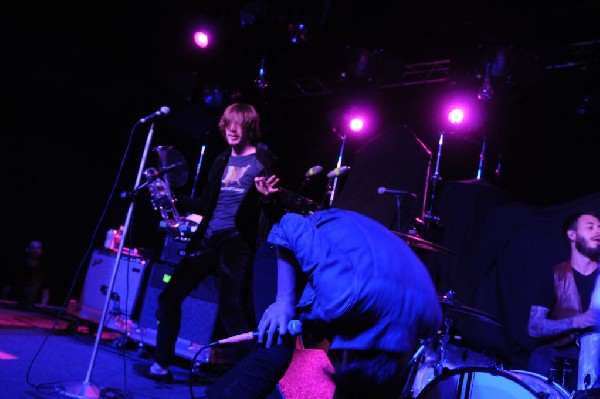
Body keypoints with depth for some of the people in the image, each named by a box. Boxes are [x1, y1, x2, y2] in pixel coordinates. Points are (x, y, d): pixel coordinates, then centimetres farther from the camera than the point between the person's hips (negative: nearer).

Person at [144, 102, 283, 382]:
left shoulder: (264, 161, -3)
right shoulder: (222, 161, 16)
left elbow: (274, 213, -8)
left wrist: (266, 198, -28)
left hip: (237, 243, -7)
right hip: (207, 240, 7)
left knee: (232, 311, -13)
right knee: (169, 296, 7)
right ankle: (161, 365, 21)